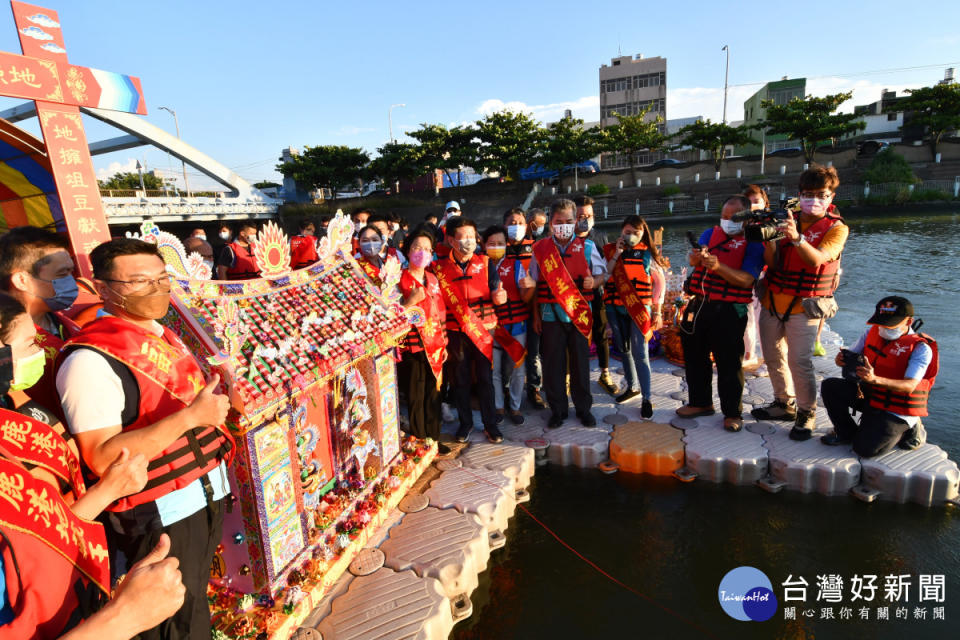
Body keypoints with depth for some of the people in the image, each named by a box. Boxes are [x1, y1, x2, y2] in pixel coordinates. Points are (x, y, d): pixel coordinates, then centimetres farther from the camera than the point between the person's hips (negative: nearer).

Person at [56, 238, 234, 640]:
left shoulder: (164, 334, 7)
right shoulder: (91, 358, -21)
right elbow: (101, 458, -26)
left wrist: (215, 408, 4)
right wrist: (190, 416, -32)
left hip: (207, 490, 8)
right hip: (158, 514, -7)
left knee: (196, 595, 26)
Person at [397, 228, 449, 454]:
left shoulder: (432, 279, 10)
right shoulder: (400, 280, -8)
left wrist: (443, 342, 15)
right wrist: (411, 301, -24)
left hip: (434, 346, 6)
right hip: (413, 346, -5)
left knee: (433, 393, 13)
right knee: (416, 397, 3)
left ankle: (434, 438, 28)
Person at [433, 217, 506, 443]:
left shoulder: (484, 263, 2)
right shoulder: (440, 267, 1)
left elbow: (496, 294, -2)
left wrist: (499, 296, -26)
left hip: (484, 328, 0)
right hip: (456, 331, 0)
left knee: (485, 377, 5)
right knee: (460, 379, 10)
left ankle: (490, 423, 20)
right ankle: (465, 422, 27)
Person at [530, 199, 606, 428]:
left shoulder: (587, 246, 3)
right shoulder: (541, 248, 4)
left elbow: (601, 273, 9)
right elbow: (534, 284, 7)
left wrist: (593, 282, -15)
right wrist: (536, 315, 5)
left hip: (580, 313, 0)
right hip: (551, 314, 0)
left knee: (581, 362, 8)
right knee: (553, 364, 5)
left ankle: (583, 408, 25)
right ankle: (557, 410, 21)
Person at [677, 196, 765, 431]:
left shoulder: (753, 243, -2)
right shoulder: (710, 233, 11)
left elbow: (746, 280, -15)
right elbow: (693, 259, -7)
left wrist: (718, 266, -29)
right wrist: (697, 257, -32)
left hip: (729, 310, -5)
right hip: (699, 305, 5)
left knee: (729, 363, 1)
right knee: (694, 355, 14)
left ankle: (732, 412, 17)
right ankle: (700, 402, 32)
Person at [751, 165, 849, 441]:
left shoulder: (837, 228, -3)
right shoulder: (788, 219, 7)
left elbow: (817, 259, -23)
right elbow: (772, 263, -1)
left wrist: (796, 238, -40)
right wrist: (770, 240, -21)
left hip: (804, 305, -4)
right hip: (772, 301, 5)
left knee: (799, 362, -10)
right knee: (773, 356, 13)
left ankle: (806, 414, 9)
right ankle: (785, 404, 31)